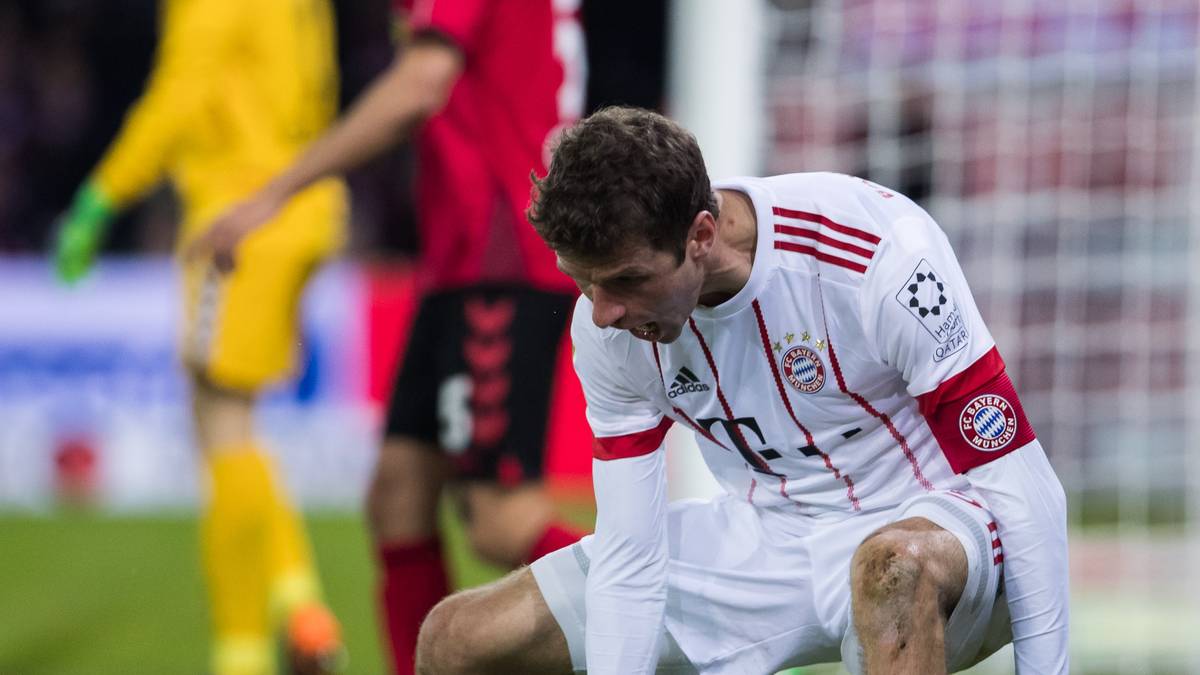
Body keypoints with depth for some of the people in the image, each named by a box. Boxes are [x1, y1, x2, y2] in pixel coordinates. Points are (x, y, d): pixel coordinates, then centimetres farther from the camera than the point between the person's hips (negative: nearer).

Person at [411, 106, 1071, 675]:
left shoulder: (883, 255, -27)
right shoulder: (607, 325, -11)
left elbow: (1024, 492, -23)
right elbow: (628, 557, -6)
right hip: (765, 539, 6)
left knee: (896, 565, -44)